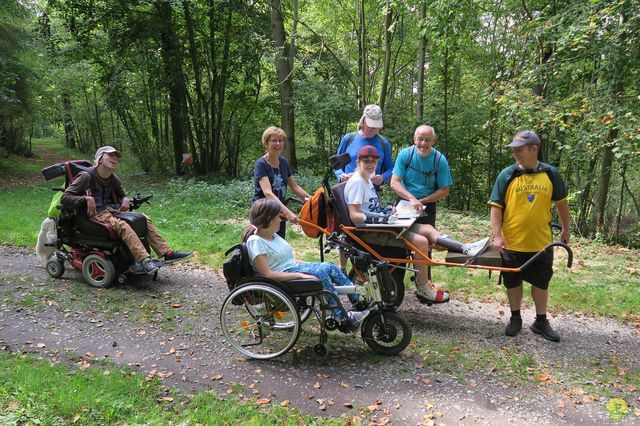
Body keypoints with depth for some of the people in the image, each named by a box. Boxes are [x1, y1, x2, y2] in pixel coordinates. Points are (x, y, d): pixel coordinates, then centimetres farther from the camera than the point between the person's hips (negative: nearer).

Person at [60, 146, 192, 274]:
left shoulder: (113, 180, 13)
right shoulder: (86, 176, -6)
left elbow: (121, 195, 31)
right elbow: (64, 198, -9)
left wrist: (125, 199, 7)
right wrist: (86, 198, -23)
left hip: (111, 210, 8)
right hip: (94, 215, -8)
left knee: (144, 218, -6)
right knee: (121, 225, -34)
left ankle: (166, 253, -16)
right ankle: (144, 261, -49)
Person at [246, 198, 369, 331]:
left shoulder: (273, 235, 12)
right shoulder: (255, 241, -16)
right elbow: (267, 274, -22)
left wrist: (312, 265, 5)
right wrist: (300, 275, -23)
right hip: (282, 279, -8)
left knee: (328, 267, -11)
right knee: (321, 273, -24)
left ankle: (358, 302, -6)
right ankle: (343, 319, -19)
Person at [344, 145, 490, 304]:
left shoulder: (367, 179, 15)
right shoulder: (356, 182, -14)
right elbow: (354, 215, -21)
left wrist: (385, 211, 7)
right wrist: (379, 218, -28)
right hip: (369, 231, -10)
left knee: (428, 229, 1)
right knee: (421, 241, -18)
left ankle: (467, 249, -2)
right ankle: (422, 288, -5)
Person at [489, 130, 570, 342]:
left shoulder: (550, 174, -1)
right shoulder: (507, 175, -6)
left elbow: (561, 203, 11)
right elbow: (496, 207, -7)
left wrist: (565, 230, 16)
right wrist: (497, 236, -16)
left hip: (541, 243, 1)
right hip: (511, 243, -1)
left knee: (541, 282, 13)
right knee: (513, 282, 11)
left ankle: (541, 322, 30)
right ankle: (515, 318, 30)